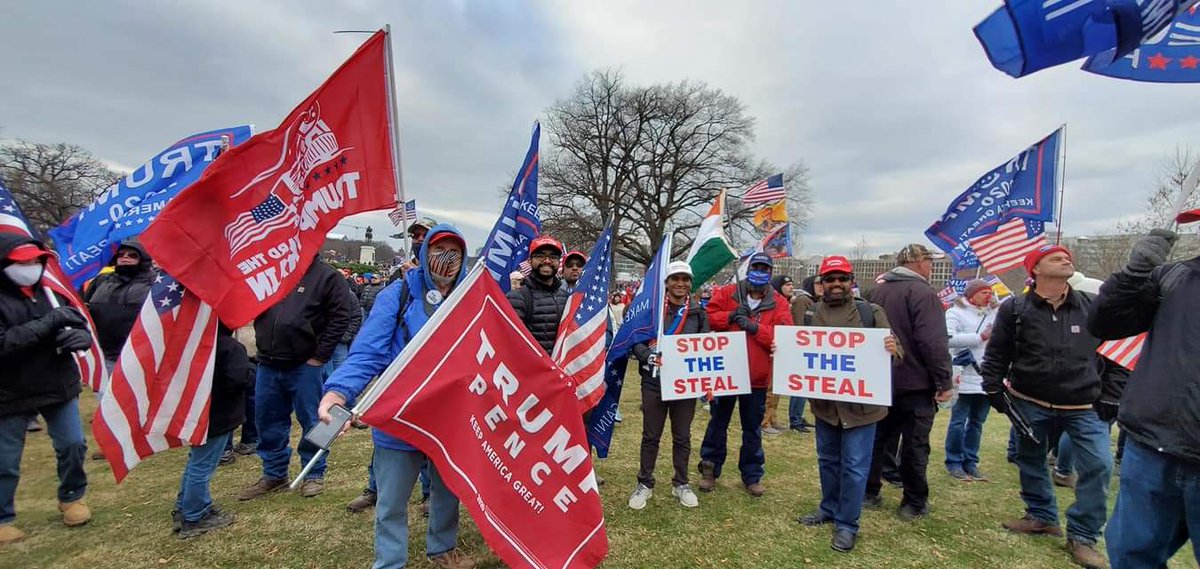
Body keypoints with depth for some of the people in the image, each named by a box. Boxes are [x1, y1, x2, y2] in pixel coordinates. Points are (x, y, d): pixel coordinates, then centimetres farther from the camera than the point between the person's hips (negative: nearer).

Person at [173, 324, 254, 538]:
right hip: (217, 416, -9)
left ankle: (183, 509, 35)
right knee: (202, 466, 1)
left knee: (195, 462, 23)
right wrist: (251, 372, -10)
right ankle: (194, 519, 12)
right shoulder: (228, 346, -24)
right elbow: (241, 378, -30)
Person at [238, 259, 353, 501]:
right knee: (268, 421, 14)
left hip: (305, 366, -5)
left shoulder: (327, 277, -5)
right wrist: (262, 341, 5)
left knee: (310, 420, 5)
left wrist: (319, 356, -12)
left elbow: (340, 318, -10)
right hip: (268, 364, 5)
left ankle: (314, 474, 20)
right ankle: (274, 474, 30)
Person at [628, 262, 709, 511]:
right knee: (650, 436, 9)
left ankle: (681, 483, 30)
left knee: (682, 436, 13)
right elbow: (635, 340, -2)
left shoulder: (698, 313, 5)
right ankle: (645, 483, 23)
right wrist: (650, 357, -21)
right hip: (654, 381, -2)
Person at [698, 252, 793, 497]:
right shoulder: (727, 293, -1)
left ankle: (752, 475, 28)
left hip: (757, 377, 1)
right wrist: (730, 316, -21)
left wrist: (755, 328, -22)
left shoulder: (778, 303, -1)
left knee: (753, 429, 13)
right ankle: (710, 469, 27)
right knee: (718, 424, 13)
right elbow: (707, 317, -6)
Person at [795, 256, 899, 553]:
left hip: (860, 403, -3)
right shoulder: (810, 315, 4)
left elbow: (891, 350, -5)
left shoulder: (871, 313, -5)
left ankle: (847, 523, 17)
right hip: (825, 402, 4)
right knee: (827, 460, 18)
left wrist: (892, 349, -28)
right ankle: (829, 509, 37)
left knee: (854, 466, 3)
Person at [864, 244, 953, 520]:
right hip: (916, 384, -7)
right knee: (915, 444, 3)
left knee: (877, 438, 14)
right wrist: (944, 382, -16)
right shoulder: (922, 292, -15)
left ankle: (869, 493, 21)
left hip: (880, 382, 7)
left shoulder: (878, 290, 10)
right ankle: (914, 504, 13)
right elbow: (933, 342, -22)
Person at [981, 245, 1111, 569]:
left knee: (1098, 464, -9)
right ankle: (1042, 516, 34)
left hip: (1082, 406, 1)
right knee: (1031, 462, 12)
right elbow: (996, 354, 0)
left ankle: (1082, 536, 7)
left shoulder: (1092, 306, 0)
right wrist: (994, 391, -4)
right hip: (1030, 403, 0)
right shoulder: (1015, 310, -5)